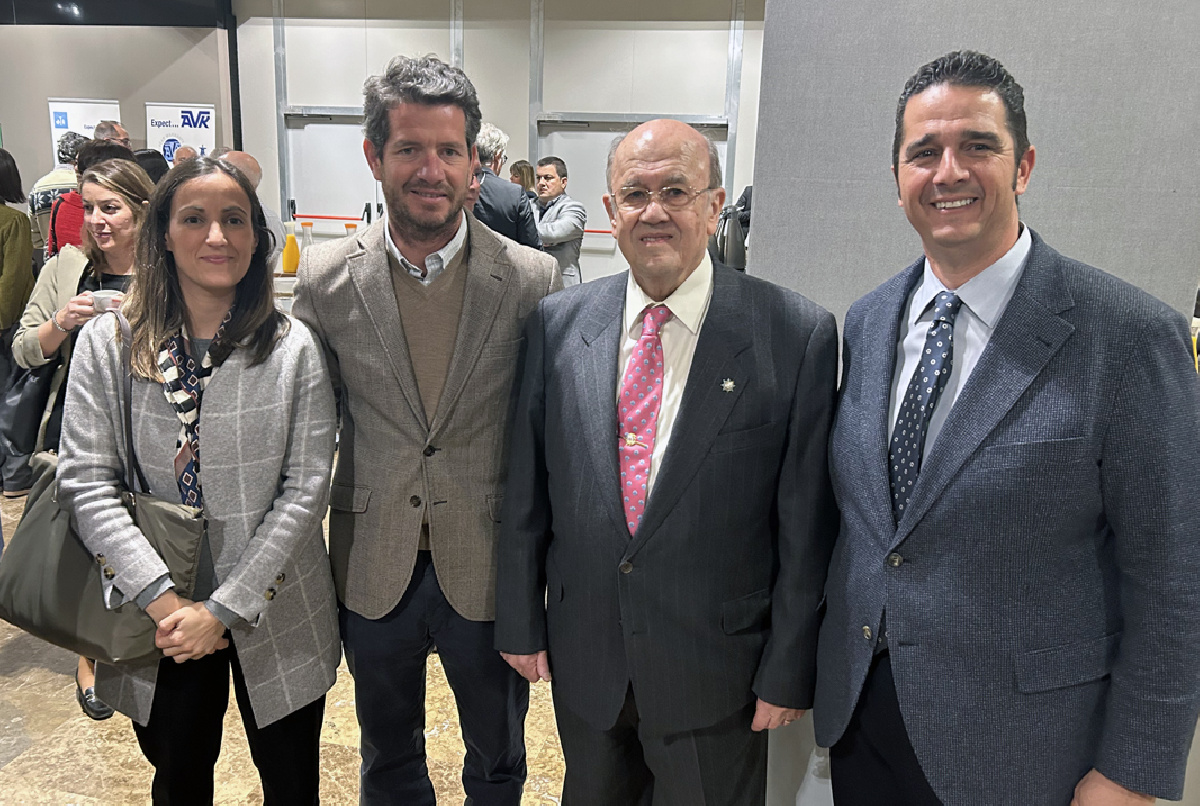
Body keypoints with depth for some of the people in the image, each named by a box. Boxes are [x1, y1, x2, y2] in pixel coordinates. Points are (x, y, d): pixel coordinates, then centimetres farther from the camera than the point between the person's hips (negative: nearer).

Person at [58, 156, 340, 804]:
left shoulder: (294, 348, -10)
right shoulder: (105, 343, -6)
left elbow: (306, 488, -11)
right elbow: (85, 483, -8)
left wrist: (225, 607, -14)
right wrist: (162, 599, -16)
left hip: (274, 613, -1)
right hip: (156, 617, 1)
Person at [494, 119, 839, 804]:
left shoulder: (797, 333, -13)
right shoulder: (558, 324, -4)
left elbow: (805, 522, -10)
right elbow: (526, 491, 1)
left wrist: (789, 670, -7)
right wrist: (521, 621, 4)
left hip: (715, 670, -2)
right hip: (582, 658, 3)